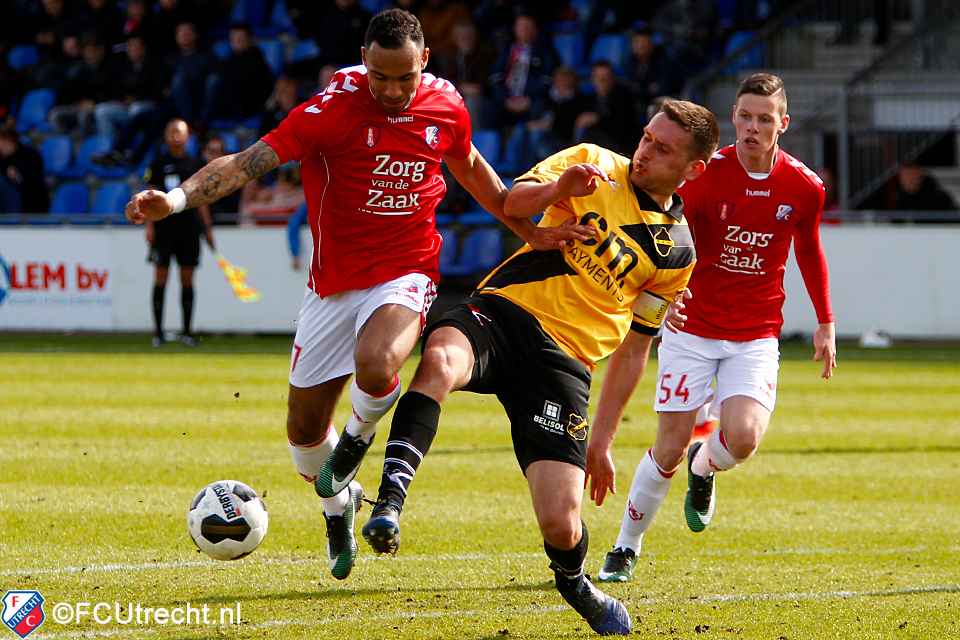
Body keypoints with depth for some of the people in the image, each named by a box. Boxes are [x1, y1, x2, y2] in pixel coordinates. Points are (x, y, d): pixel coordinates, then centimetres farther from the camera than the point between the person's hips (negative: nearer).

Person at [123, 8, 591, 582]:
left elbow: (470, 168, 19)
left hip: (407, 274, 0)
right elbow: (248, 163, -21)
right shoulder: (334, 107, -15)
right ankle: (339, 506, 40)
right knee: (305, 430, 6)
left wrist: (529, 231, 22)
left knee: (376, 364, -33)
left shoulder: (445, 105, -4)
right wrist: (175, 200, -35)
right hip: (335, 282, 0)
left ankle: (361, 434, 2)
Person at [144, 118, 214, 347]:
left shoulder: (195, 164, 11)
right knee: (161, 278, -4)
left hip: (189, 225, 2)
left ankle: (187, 330, 7)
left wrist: (208, 227, 11)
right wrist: (149, 225, -7)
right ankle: (158, 330, -1)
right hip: (165, 225, -2)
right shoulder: (159, 164, 3)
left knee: (187, 279, 2)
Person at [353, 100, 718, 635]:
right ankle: (390, 502, -44)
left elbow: (633, 350, 17)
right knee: (439, 362, -39)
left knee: (561, 526, -11)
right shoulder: (593, 165, 10)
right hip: (502, 311, -1)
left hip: (564, 360, 1)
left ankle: (575, 583, 25)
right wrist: (558, 187, -20)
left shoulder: (678, 254, 13)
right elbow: (509, 204, 1)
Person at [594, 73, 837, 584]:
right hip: (692, 327, -1)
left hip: (756, 336, 1)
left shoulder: (803, 187, -3)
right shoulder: (706, 174, -11)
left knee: (743, 437, -21)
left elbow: (809, 252, 15)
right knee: (670, 448, -6)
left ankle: (704, 467, 17)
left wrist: (825, 322, 16)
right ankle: (626, 547, 16)